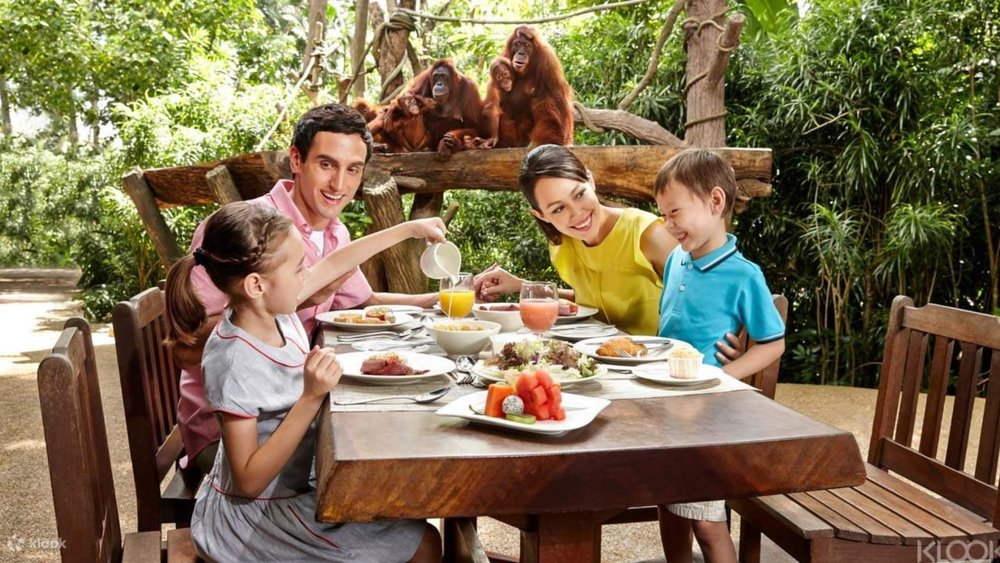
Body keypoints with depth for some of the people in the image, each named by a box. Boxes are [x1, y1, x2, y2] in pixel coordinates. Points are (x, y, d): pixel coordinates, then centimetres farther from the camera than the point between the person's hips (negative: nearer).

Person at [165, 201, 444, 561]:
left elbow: (333, 265, 11)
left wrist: (409, 229, 16)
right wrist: (311, 398, -34)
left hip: (292, 488, 8)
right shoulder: (234, 364, -29)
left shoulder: (274, 310, -7)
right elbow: (249, 482, -27)